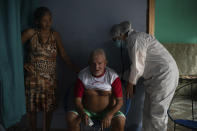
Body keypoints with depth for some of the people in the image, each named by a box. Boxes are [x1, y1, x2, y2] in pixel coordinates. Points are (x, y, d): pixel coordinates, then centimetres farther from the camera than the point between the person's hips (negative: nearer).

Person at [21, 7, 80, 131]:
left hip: (50, 78, 2)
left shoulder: (55, 35, 2)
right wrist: (22, 63, -8)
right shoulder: (30, 33, -6)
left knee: (49, 107, 11)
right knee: (32, 107, 9)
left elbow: (64, 55, 1)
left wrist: (77, 69, -6)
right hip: (33, 77, -2)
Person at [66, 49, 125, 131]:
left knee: (120, 120, -30)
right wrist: (83, 113, -26)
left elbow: (119, 101, -11)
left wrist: (109, 115, -27)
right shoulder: (83, 75, -7)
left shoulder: (112, 76, -10)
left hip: (108, 111, -1)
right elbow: (78, 100, -6)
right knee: (70, 117, -25)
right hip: (87, 111, 2)